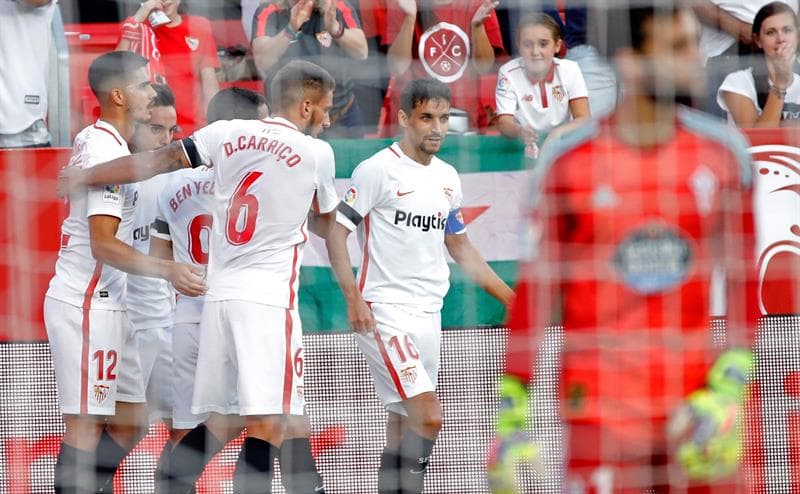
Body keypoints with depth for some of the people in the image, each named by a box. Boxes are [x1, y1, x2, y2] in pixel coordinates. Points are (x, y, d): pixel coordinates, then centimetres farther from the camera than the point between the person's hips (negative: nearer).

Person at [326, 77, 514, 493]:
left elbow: (460, 247, 24)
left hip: (428, 315, 7)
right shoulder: (378, 170, -9)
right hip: (385, 313, -7)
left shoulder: (448, 178, 13)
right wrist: (353, 298, -21)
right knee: (429, 417, -19)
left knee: (402, 425, 9)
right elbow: (335, 232, -10)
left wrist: (511, 298, 21)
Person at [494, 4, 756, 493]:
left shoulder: (723, 154, 3)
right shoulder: (569, 162, -4)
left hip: (693, 409, 3)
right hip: (599, 414, -3)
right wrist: (511, 417, 1)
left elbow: (742, 285, 8)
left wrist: (727, 390, -3)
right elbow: (535, 292, 2)